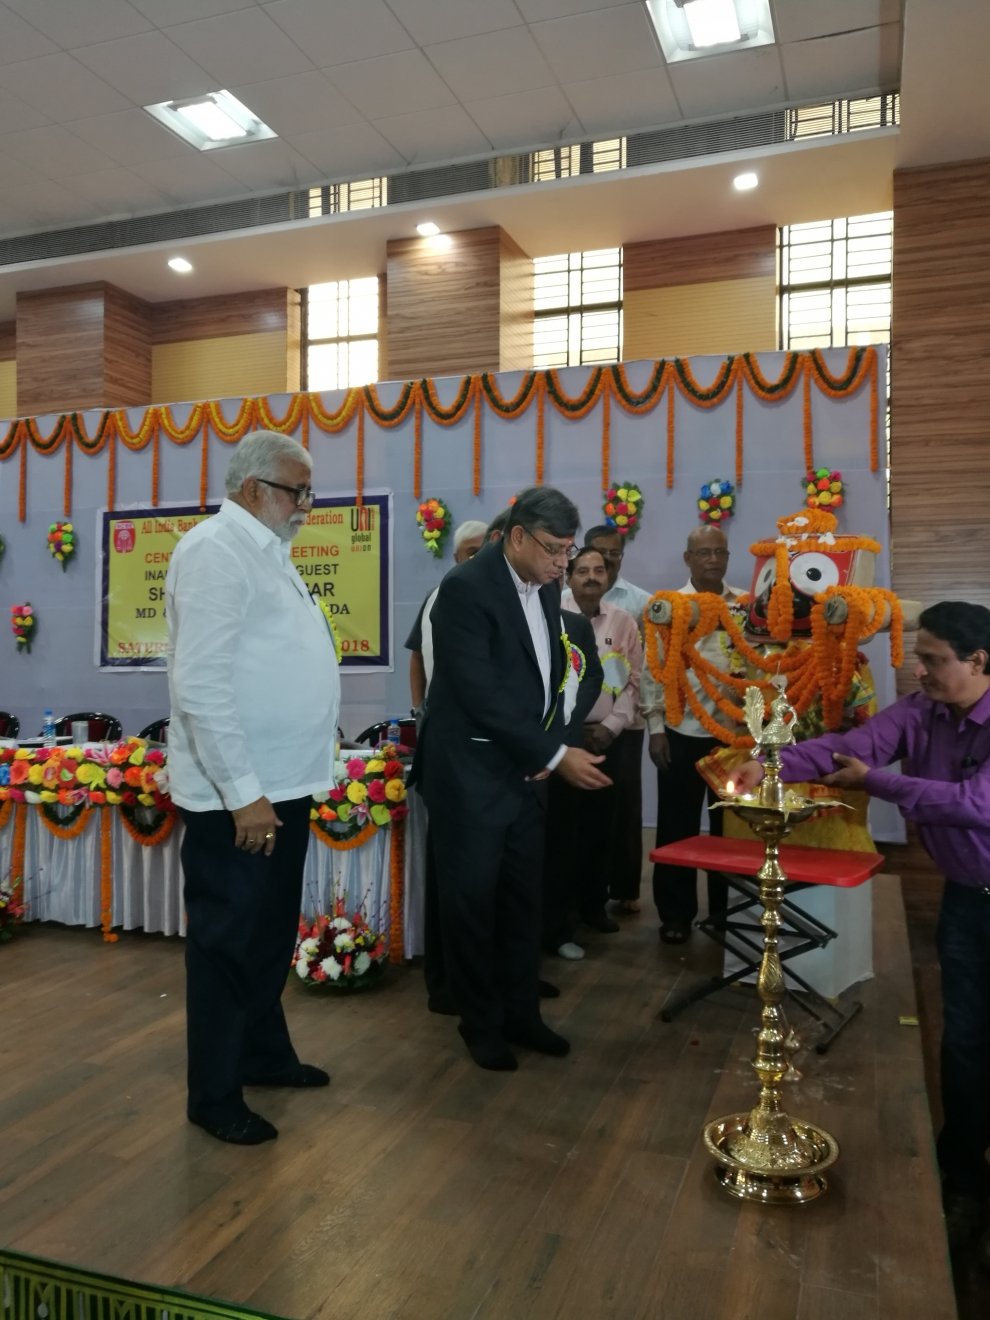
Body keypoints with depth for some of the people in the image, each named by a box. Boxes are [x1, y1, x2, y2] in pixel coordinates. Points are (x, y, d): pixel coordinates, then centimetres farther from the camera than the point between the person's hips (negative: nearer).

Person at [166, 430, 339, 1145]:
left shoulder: (265, 552, 15)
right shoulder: (216, 550, -16)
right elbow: (200, 685, -23)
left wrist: (274, 785, 17)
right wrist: (241, 792, -22)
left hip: (281, 784, 9)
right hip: (235, 795, -9)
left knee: (272, 932, 21)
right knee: (227, 941, 5)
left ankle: (264, 1054, 38)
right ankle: (215, 1095, 21)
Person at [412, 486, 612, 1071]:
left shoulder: (546, 588, 6)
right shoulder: (465, 588, -18)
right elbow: (481, 693, -23)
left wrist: (550, 748, 0)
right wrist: (558, 754, -20)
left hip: (525, 770, 7)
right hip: (471, 773, -7)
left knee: (523, 897, 14)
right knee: (473, 900, 6)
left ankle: (521, 1013, 30)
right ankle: (481, 1023, 24)